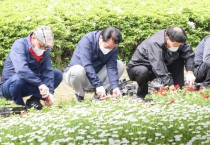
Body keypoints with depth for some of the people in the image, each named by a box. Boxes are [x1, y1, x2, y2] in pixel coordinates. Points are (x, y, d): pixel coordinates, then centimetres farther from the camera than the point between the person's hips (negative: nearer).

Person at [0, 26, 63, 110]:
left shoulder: (45, 50, -3)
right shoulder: (20, 45, -22)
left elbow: (48, 71, -13)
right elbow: (21, 69, -38)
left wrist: (50, 91, -28)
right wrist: (40, 84, -44)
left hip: (29, 85, 6)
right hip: (10, 86, -6)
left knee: (58, 75, -5)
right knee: (18, 78, -40)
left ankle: (34, 99, -8)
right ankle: (19, 105, -12)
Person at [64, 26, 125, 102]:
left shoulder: (113, 47, -7)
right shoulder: (87, 40, -24)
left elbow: (111, 67, -14)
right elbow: (86, 65, -32)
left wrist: (114, 86, -30)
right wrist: (98, 85, -37)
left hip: (96, 75, 5)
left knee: (120, 65, -8)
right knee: (78, 70, -39)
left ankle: (100, 94, -7)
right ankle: (80, 95, -10)